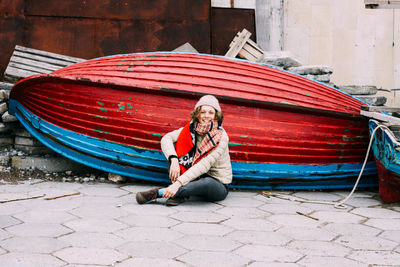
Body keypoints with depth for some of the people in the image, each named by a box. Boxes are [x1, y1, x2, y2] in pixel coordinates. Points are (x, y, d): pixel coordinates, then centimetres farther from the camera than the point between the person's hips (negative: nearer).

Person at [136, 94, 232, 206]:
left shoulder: (221, 137, -19)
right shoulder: (192, 128, -4)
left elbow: (205, 165, -28)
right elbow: (166, 138, -10)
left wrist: (179, 182, -36)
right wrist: (174, 160, -29)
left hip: (219, 186, -5)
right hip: (197, 178, 5)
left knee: (206, 183, -42)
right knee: (174, 145, -10)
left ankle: (158, 193, -31)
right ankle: (180, 194, -19)